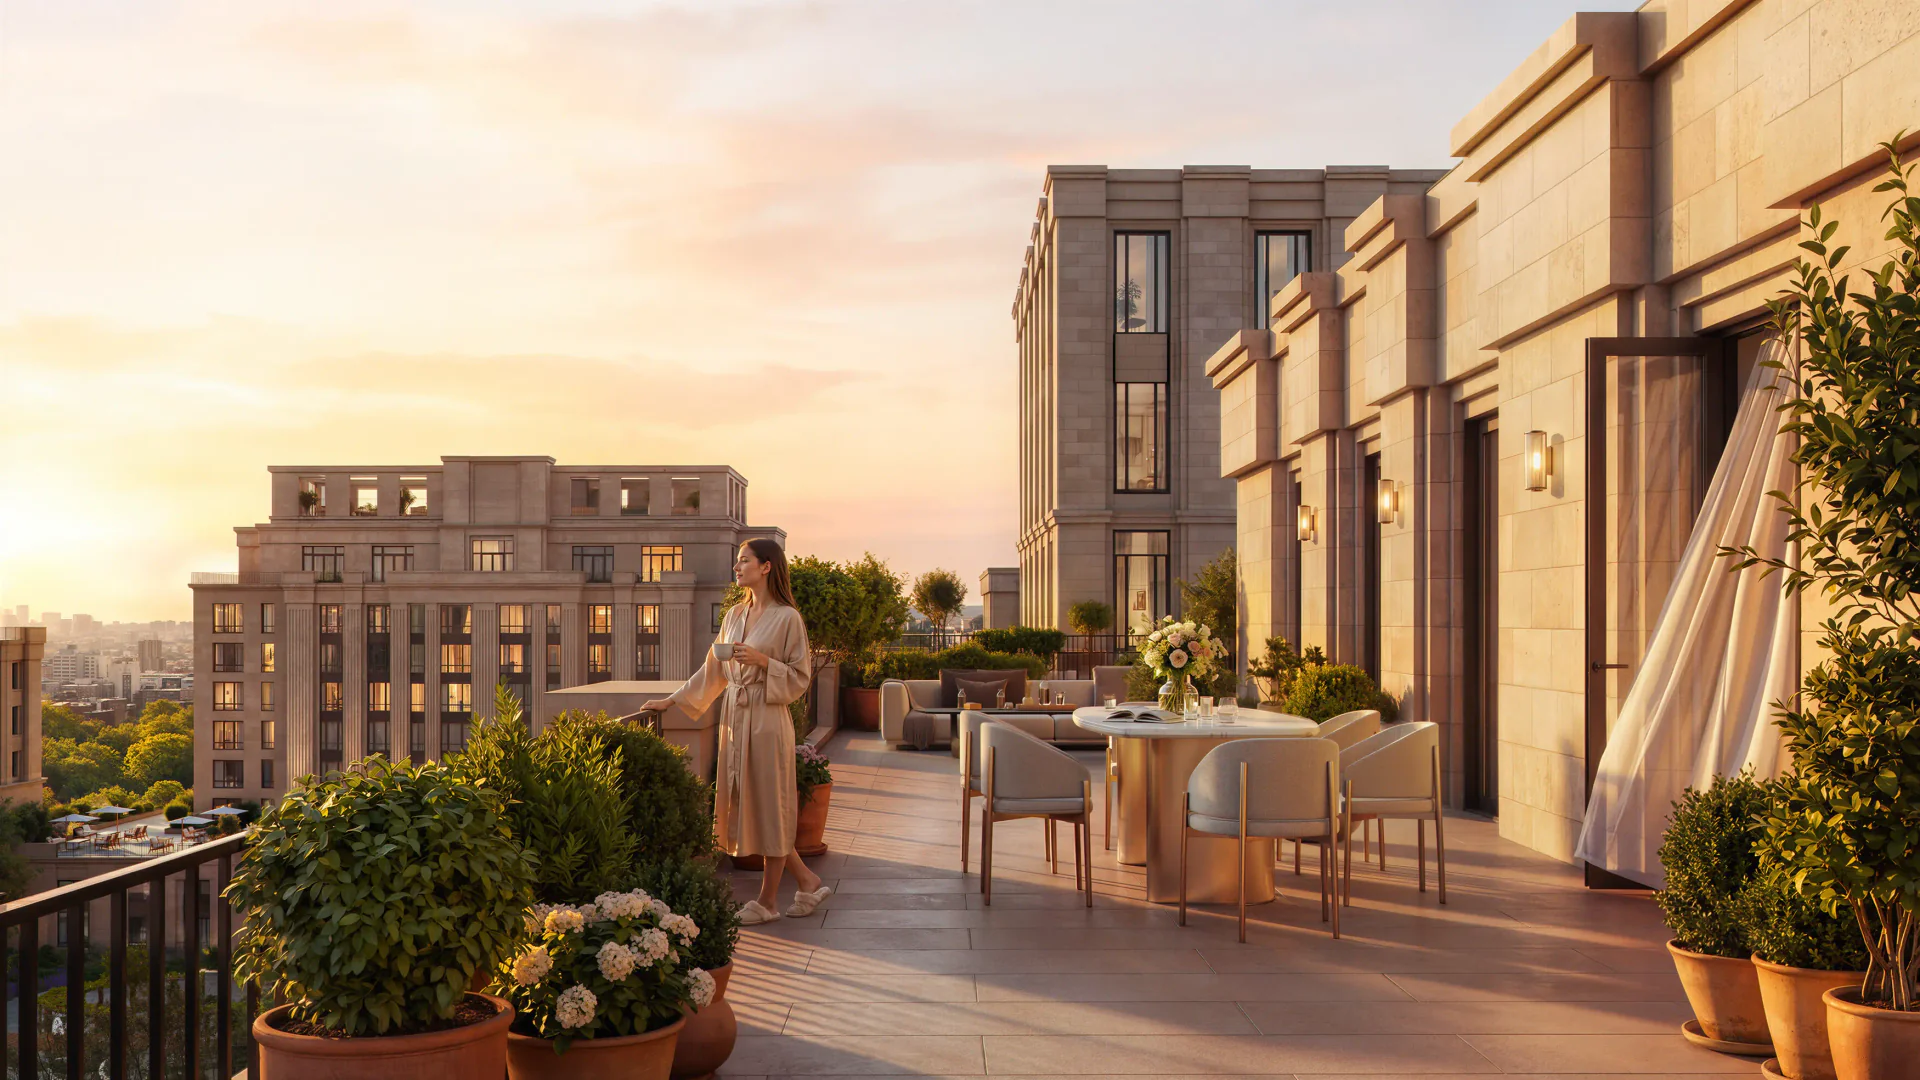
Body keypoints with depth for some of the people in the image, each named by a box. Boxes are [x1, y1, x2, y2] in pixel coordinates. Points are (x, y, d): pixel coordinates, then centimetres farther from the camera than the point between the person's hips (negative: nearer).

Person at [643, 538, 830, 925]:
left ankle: (768, 900, 13)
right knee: (744, 805, 11)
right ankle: (807, 880, 22)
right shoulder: (735, 615, 12)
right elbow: (712, 670, 17)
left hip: (767, 720, -7)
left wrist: (762, 661, -19)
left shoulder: (787, 618, -8)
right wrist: (672, 700, 15)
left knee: (769, 806, 2)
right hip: (734, 718, 8)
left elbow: (800, 677, -7)